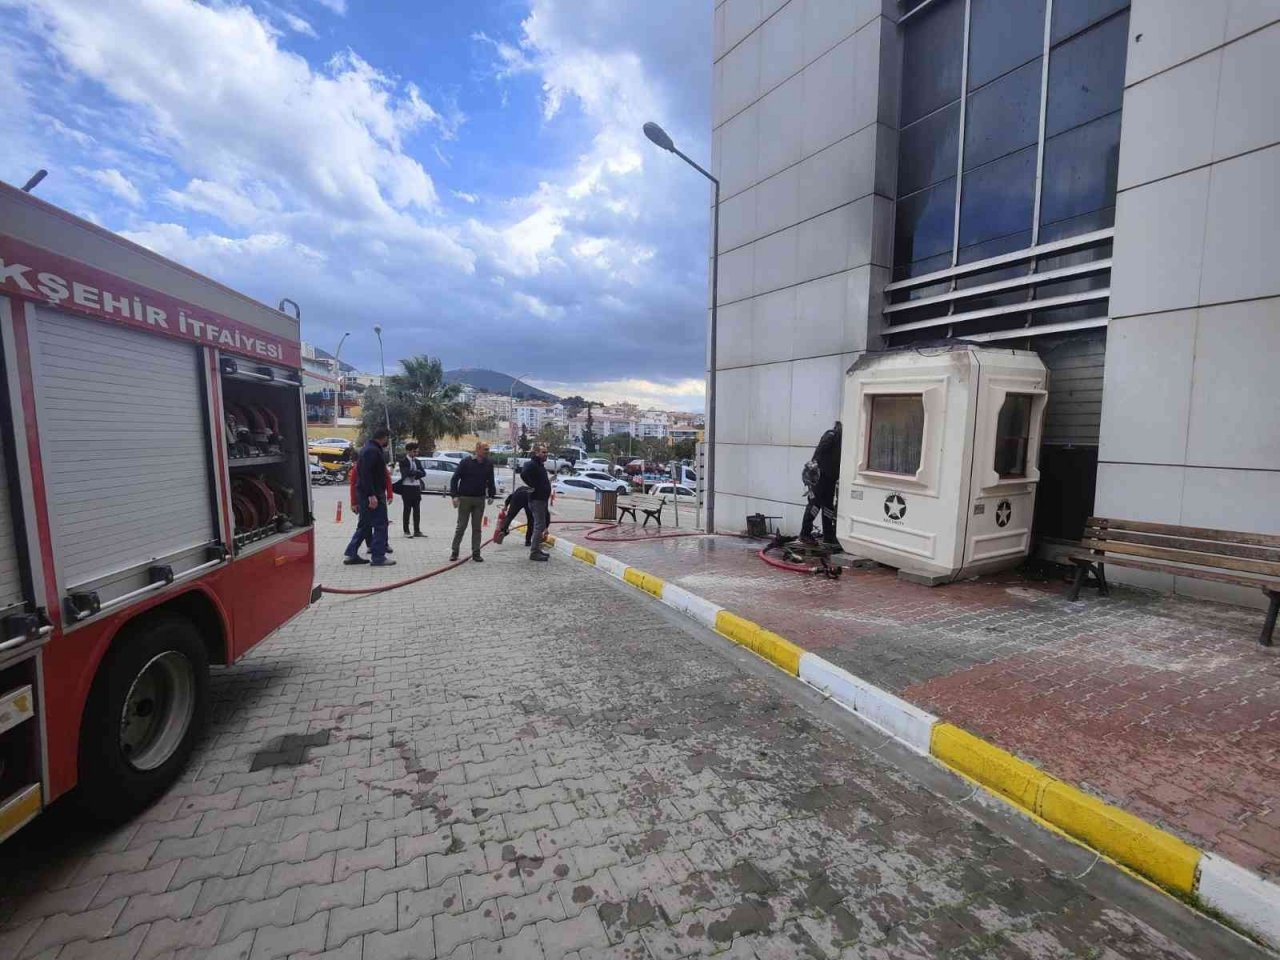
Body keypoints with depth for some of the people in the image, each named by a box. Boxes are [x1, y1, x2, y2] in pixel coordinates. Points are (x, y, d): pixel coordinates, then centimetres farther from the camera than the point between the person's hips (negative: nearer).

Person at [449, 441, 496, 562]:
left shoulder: (489, 463, 3)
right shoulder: (466, 461, -8)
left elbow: (490, 481, 12)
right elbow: (454, 478, -7)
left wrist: (491, 495, 2)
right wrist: (455, 495, -14)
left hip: (480, 499, 3)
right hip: (464, 498, -3)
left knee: (477, 527, 8)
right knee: (461, 526, 3)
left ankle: (476, 553, 14)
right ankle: (454, 551, 16)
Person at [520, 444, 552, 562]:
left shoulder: (540, 465, 17)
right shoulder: (532, 464, -14)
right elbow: (523, 474, -32)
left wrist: (548, 481, 10)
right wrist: (533, 486, -23)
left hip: (542, 499, 10)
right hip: (537, 499, -10)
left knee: (541, 525, 17)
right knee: (539, 525, -8)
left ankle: (538, 548, 27)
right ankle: (534, 552, -3)